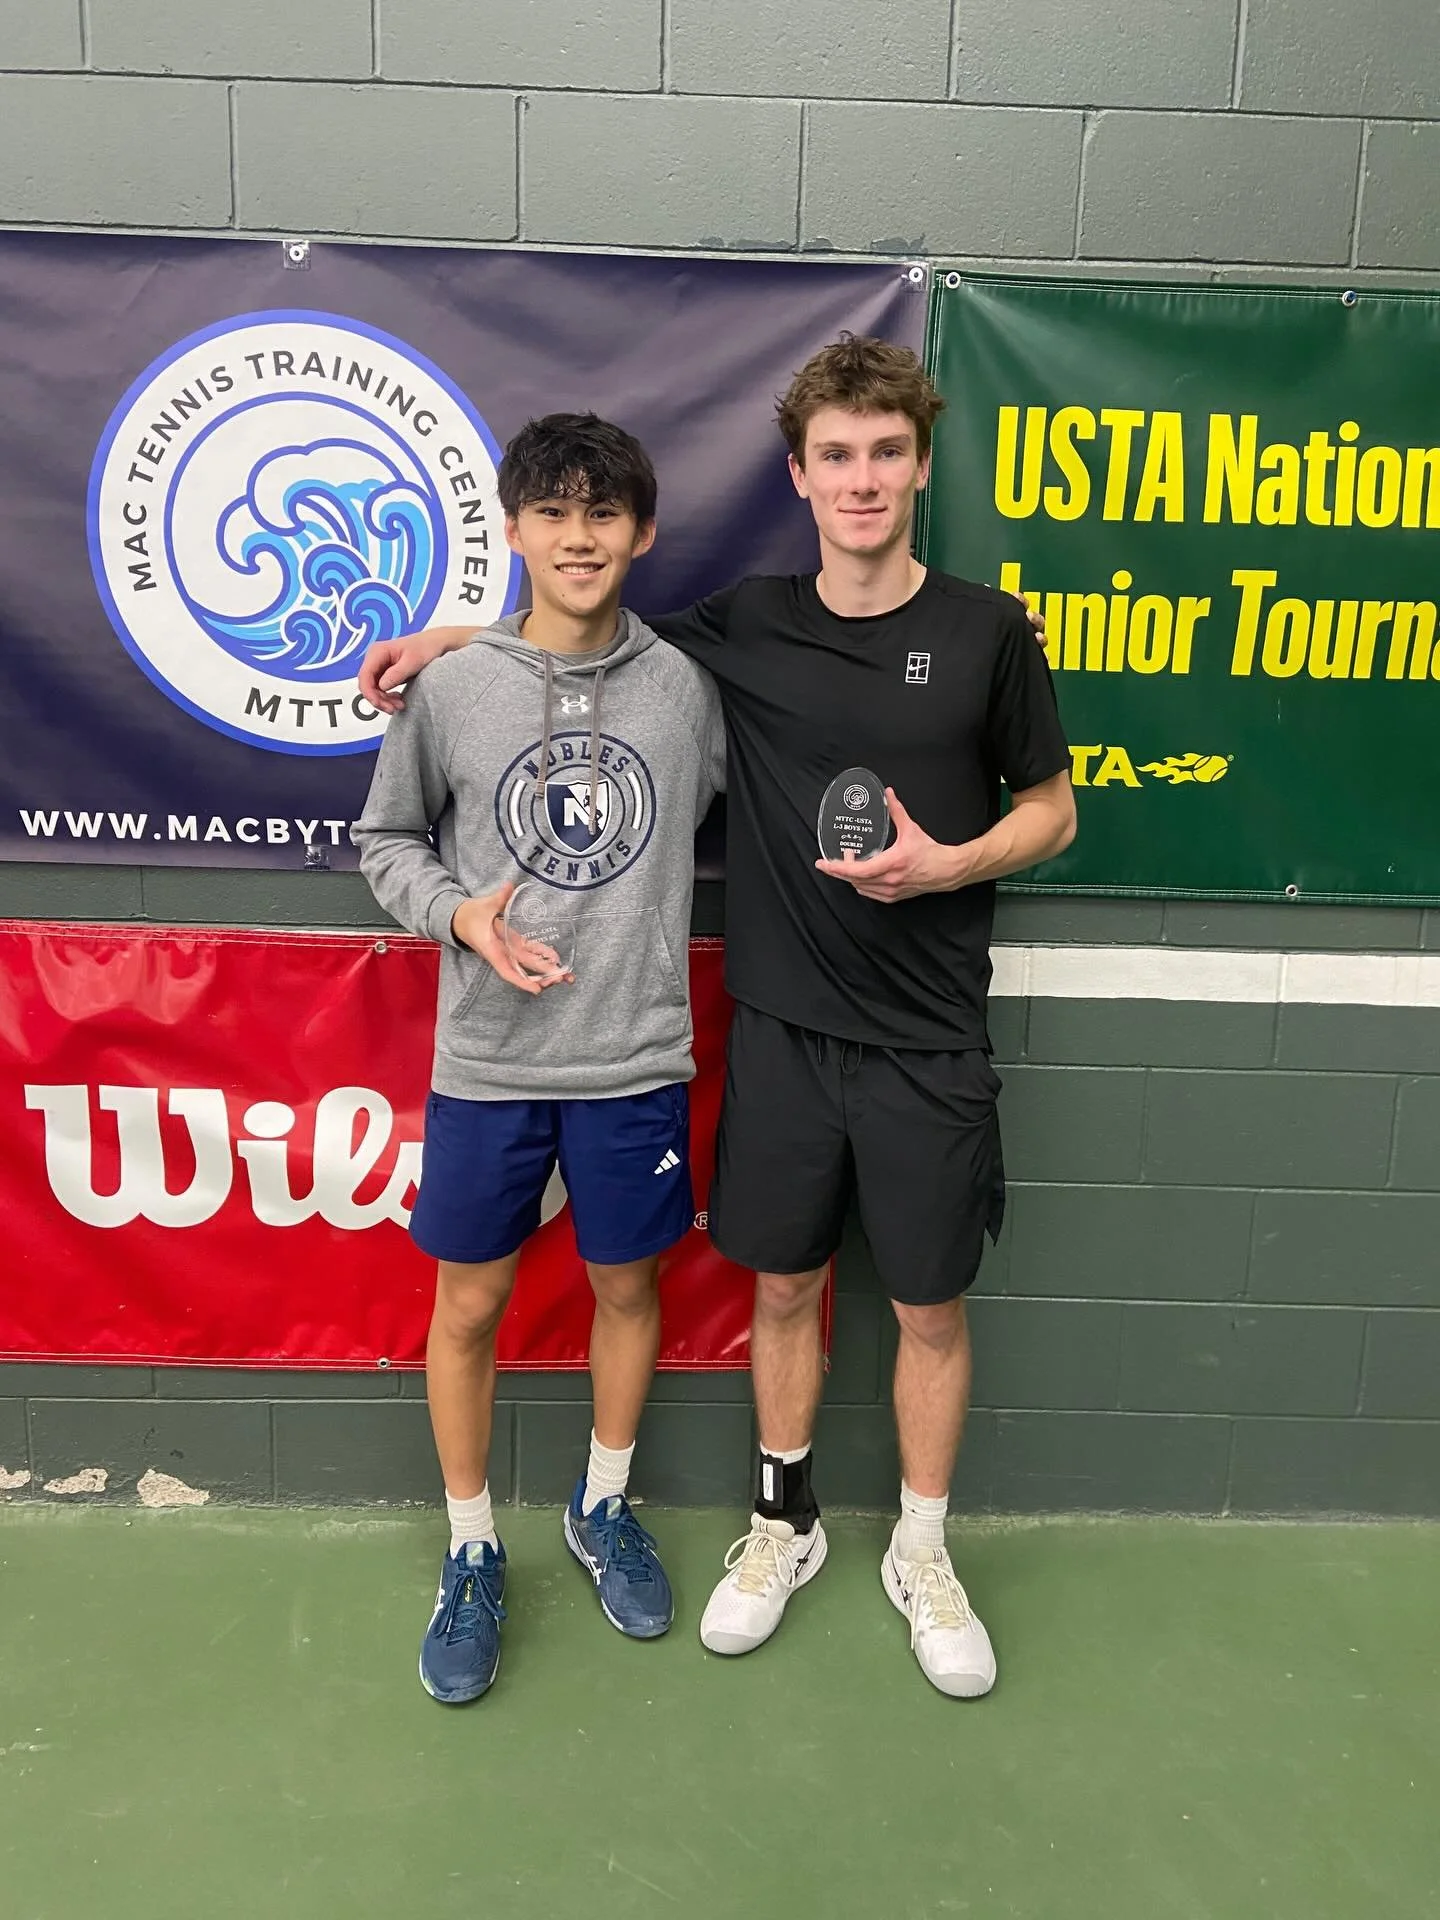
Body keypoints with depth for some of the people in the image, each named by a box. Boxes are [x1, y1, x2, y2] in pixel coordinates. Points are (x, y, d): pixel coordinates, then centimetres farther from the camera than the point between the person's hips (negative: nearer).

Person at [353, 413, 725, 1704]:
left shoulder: (685, 687, -1)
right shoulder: (453, 688, -4)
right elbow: (387, 839, 5)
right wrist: (460, 915, -12)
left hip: (636, 1061, 1)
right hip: (486, 1063, 0)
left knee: (627, 1285, 15)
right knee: (470, 1303, 9)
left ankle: (603, 1509, 41)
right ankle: (473, 1552, 32)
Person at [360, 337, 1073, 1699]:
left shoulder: (986, 632, -4)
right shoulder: (744, 630, 2)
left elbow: (1051, 810, 4)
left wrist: (947, 863, -15)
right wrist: (450, 639, 7)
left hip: (928, 1040, -1)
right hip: (781, 1025, 2)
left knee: (929, 1306, 9)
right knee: (784, 1284, 13)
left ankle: (922, 1556, 31)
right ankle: (784, 1522, 36)